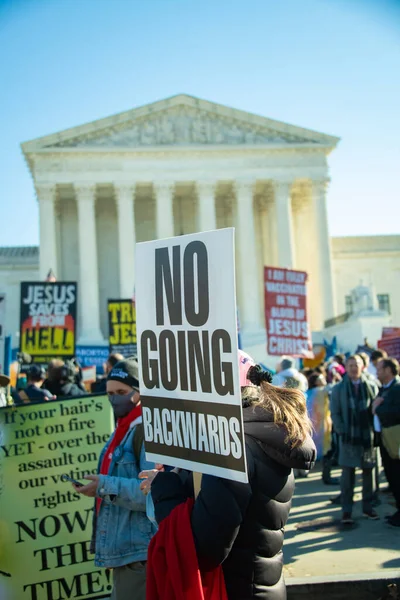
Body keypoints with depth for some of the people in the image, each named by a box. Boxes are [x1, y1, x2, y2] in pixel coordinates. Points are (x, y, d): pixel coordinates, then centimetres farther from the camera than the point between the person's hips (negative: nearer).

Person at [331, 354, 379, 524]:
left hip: (368, 437, 1)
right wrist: (342, 432, -7)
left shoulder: (372, 387, 5)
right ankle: (346, 511, 5)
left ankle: (367, 507, 22)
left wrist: (375, 431, -4)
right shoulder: (338, 389, 4)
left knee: (368, 472, 10)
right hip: (348, 438, -1)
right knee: (347, 473, 0)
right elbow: (334, 413, 3)